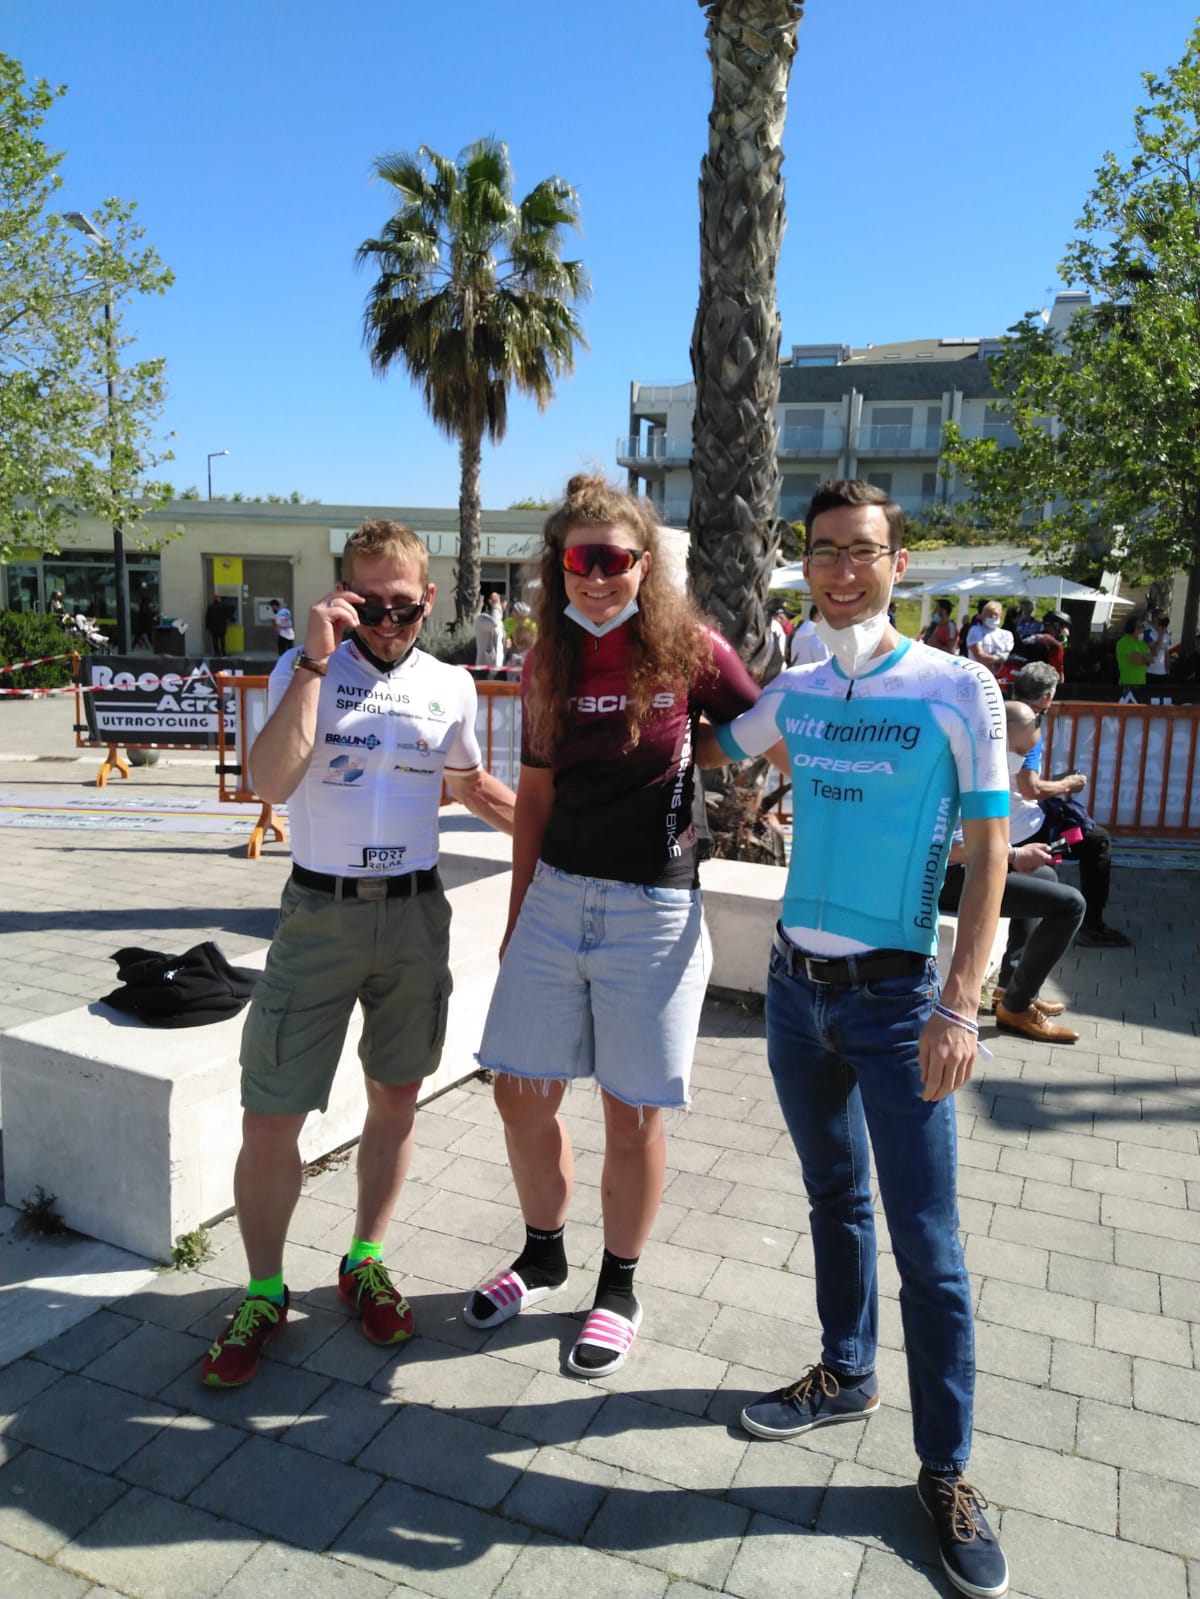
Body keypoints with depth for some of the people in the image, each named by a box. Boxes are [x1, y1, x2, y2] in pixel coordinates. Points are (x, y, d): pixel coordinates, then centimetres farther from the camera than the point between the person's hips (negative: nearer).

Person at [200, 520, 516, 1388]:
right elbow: (272, 782, -19)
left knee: (396, 1100, 14)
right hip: (320, 914, -2)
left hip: (416, 914, 3)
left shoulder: (452, 687, 5)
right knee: (270, 1122, 0)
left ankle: (365, 1264, 35)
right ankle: (264, 1295, 23)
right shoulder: (306, 668, -3)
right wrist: (316, 661, -22)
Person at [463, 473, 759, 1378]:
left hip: (653, 911, -4)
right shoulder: (547, 666, 4)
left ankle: (620, 1287, 31)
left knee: (633, 1116, 7)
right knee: (522, 1094, 11)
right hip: (557, 895, 4)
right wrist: (516, 918, 12)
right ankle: (543, 1256, 37)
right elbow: (535, 795, 10)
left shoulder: (691, 651, -7)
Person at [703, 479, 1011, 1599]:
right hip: (795, 983, 5)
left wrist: (959, 1007, -15)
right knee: (833, 1199, 20)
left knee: (926, 1241, 2)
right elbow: (714, 750, 26)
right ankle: (846, 1377, 40)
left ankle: (946, 1470, 21)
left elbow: (986, 855, -10)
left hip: (893, 998, -4)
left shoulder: (958, 691, -9)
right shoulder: (794, 693, 4)